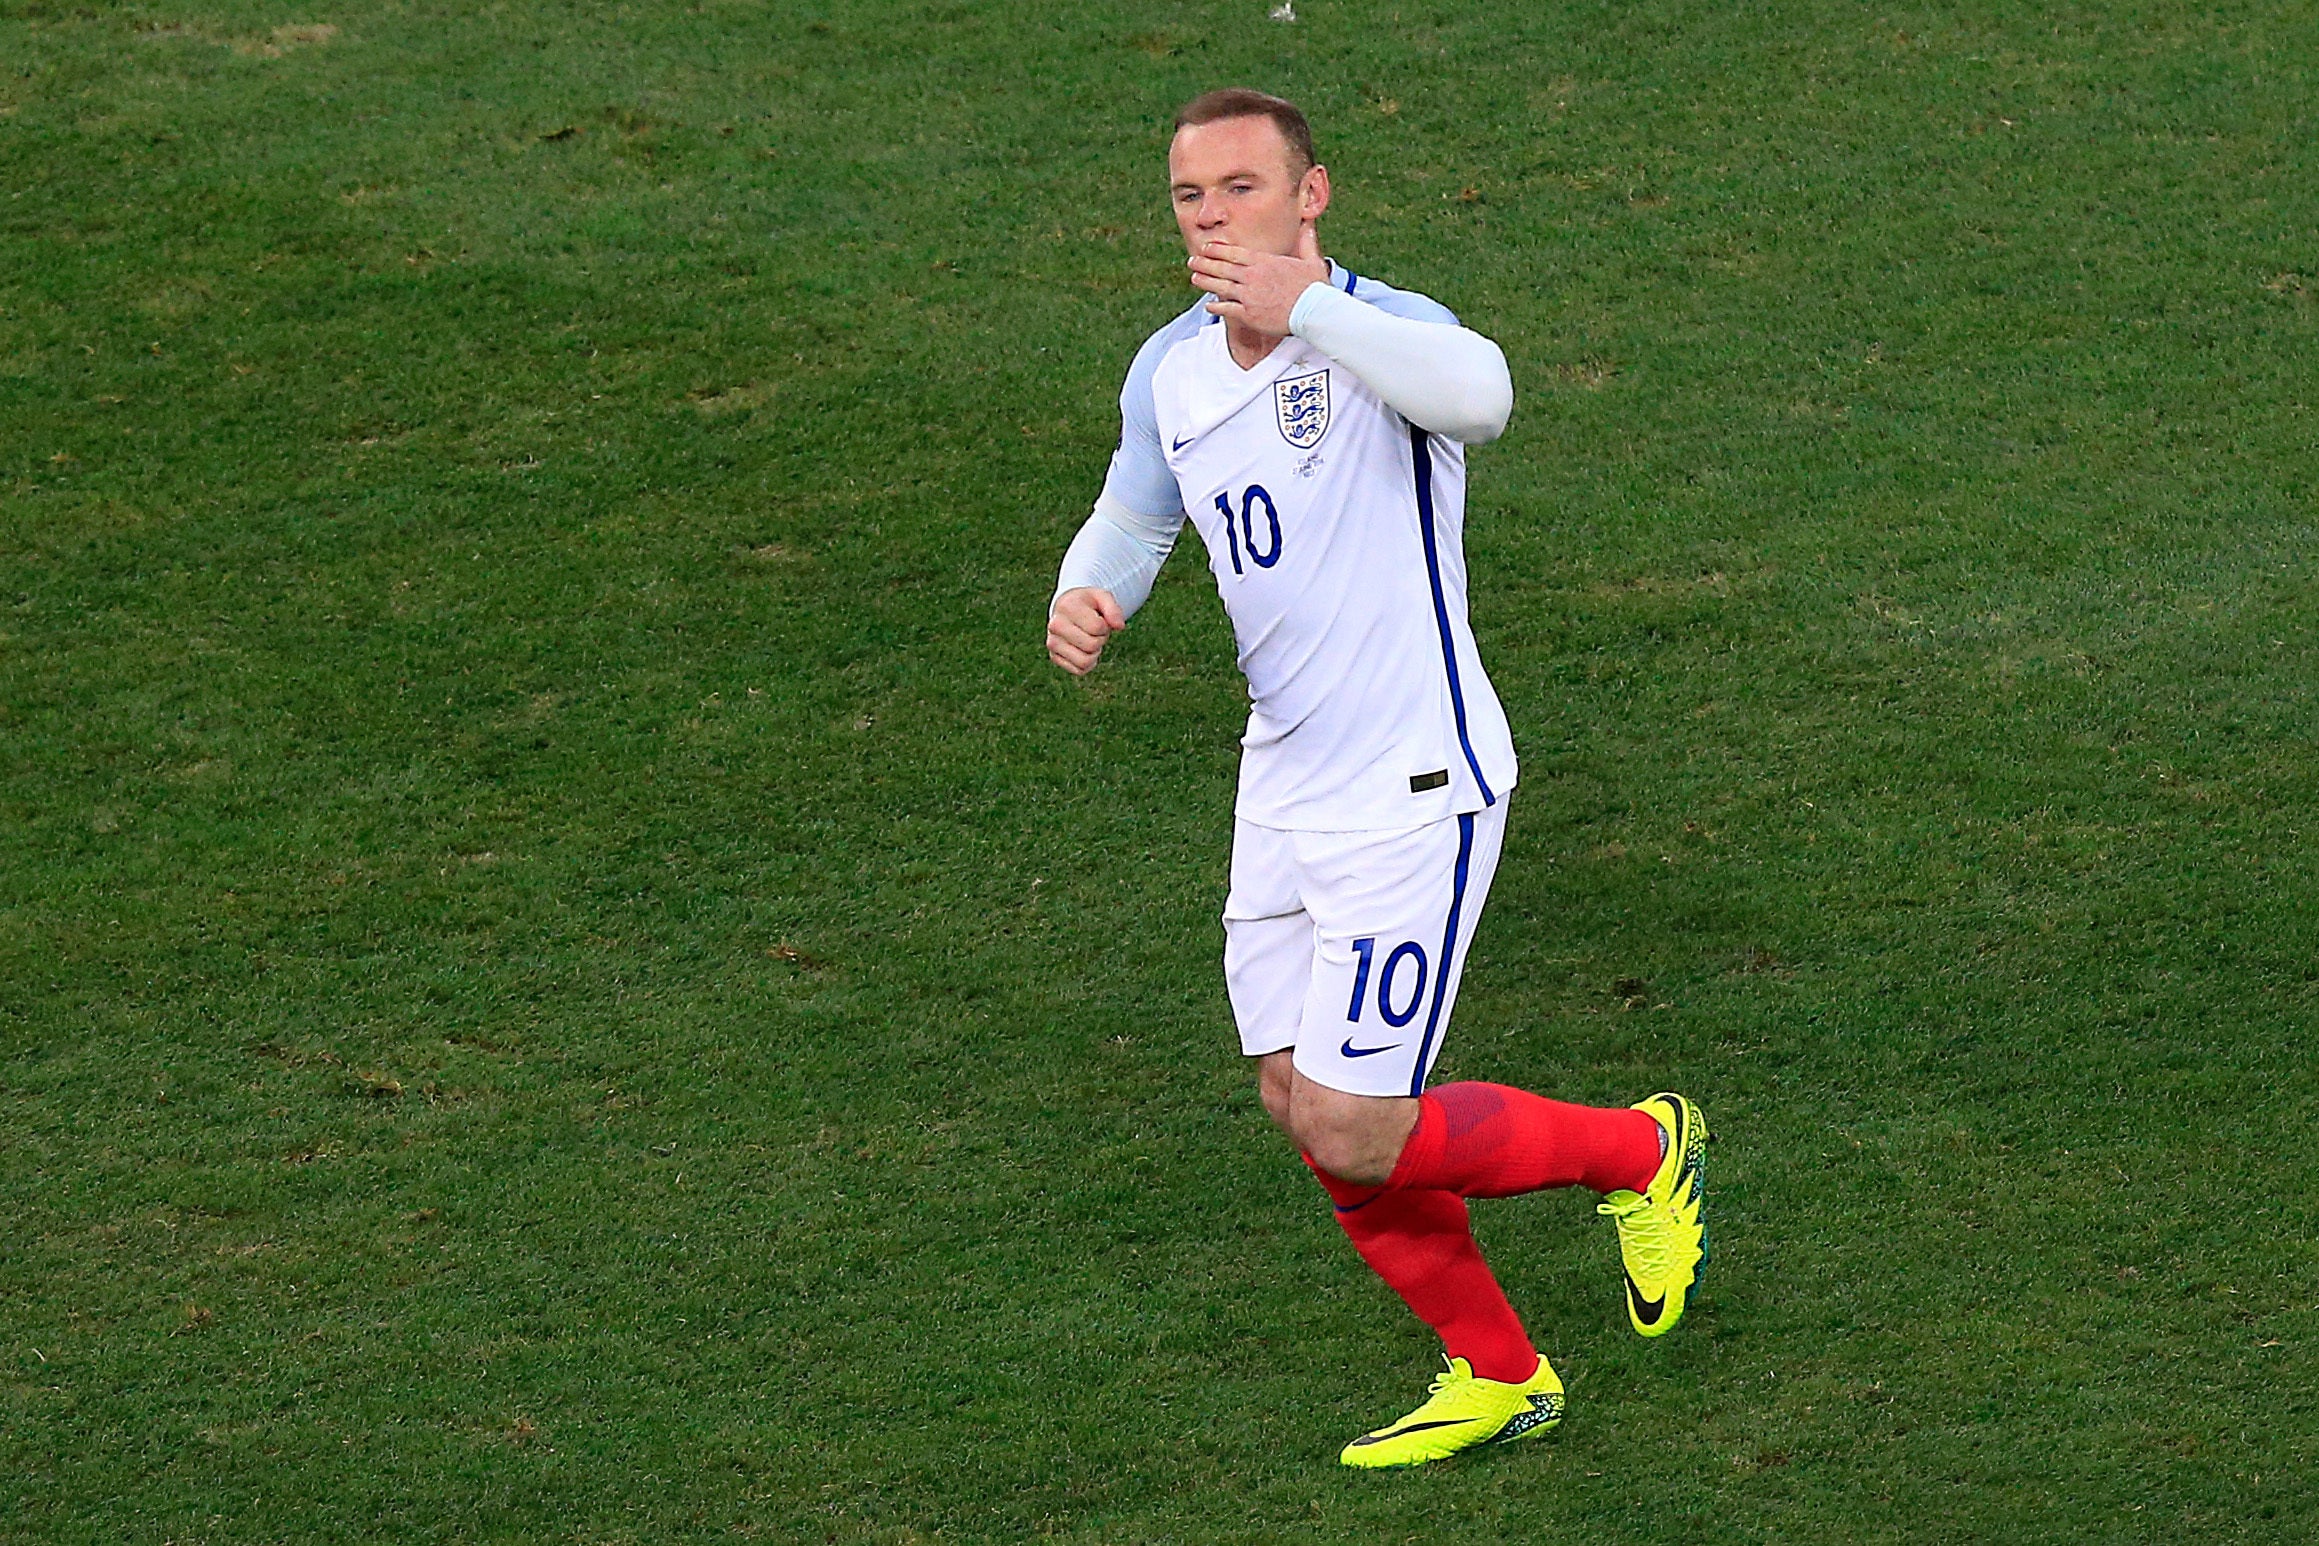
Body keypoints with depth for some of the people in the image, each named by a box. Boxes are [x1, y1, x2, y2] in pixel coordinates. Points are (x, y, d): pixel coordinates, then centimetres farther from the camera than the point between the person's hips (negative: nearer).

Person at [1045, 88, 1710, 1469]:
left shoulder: (1383, 330, -19)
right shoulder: (1170, 373, 5)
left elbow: (1479, 394, -43)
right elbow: (1130, 521, 23)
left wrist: (1306, 306, -47)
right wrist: (1085, 599, 1)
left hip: (1416, 793, -8)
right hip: (1285, 791, 8)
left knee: (1354, 1136, -9)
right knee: (1305, 1113, 11)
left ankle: (1641, 1153, 17)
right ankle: (1498, 1378, 30)